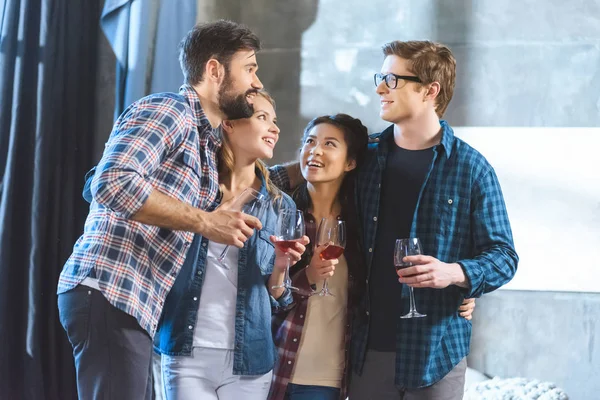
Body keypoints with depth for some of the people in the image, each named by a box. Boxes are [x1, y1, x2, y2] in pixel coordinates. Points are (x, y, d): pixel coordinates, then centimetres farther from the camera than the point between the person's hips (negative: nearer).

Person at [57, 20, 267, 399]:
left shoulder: (208, 145, 22)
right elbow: (113, 183, -21)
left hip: (136, 304, 10)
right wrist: (204, 221, -17)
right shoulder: (168, 110, -6)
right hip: (109, 294, -10)